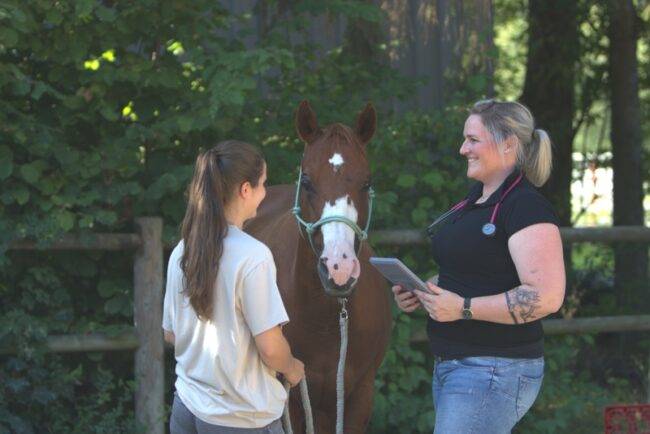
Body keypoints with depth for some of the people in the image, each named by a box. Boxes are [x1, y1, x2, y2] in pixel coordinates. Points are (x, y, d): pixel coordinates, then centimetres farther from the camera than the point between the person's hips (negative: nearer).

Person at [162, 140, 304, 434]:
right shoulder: (253, 256, -18)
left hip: (185, 409, 6)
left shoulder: (182, 252, 3)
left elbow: (171, 335, 11)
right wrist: (292, 369, 3)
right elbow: (270, 348, -17)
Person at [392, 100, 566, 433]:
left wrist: (463, 308, -25)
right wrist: (420, 293, 7)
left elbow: (546, 296, -25)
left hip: (492, 371, -10)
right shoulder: (477, 199, 14)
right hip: (451, 365, 10)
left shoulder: (527, 208, -15)